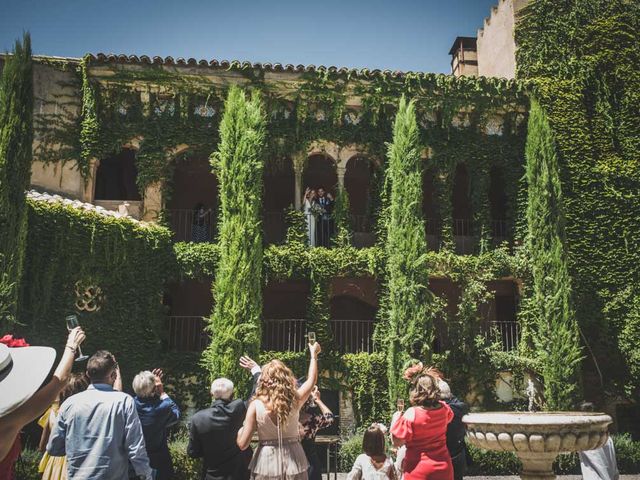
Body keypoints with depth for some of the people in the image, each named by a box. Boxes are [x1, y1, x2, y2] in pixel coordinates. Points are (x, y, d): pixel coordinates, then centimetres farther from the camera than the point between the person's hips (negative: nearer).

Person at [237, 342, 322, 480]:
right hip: (293, 461, 2)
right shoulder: (294, 400, -6)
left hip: (266, 462, -1)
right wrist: (314, 354, 25)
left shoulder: (255, 405, -12)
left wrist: (242, 427, 8)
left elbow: (242, 444, -12)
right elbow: (311, 380, 13)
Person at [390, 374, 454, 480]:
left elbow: (397, 442, -17)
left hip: (418, 470, -5)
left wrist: (396, 420, -2)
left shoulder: (411, 414, -22)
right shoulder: (443, 408, -6)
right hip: (442, 467, 5)